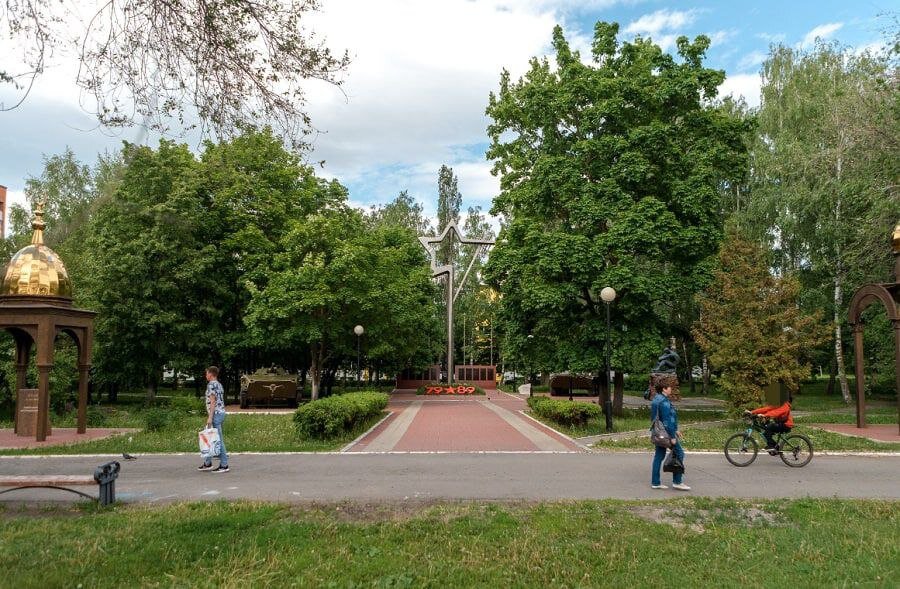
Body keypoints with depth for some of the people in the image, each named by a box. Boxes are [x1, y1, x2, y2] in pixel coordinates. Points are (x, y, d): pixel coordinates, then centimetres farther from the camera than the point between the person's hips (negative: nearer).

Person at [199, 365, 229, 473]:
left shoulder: (211, 384, -11)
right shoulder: (219, 384, 17)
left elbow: (212, 402, -17)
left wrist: (210, 417, -19)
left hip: (216, 414, -10)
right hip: (221, 412, 10)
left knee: (218, 440, -6)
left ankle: (224, 465, -4)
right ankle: (208, 463, 22)